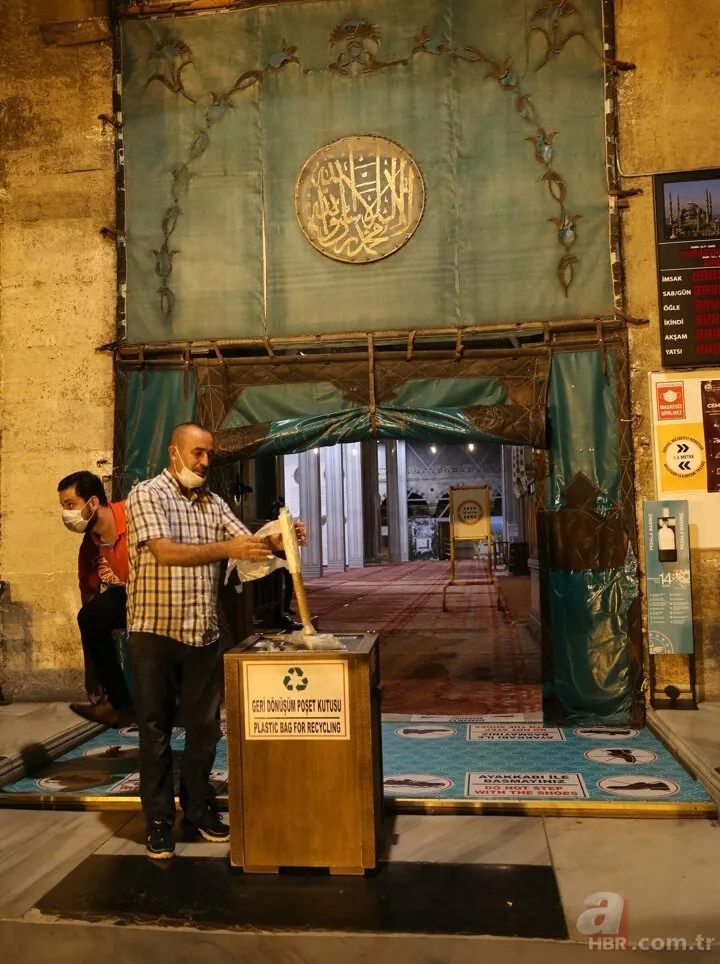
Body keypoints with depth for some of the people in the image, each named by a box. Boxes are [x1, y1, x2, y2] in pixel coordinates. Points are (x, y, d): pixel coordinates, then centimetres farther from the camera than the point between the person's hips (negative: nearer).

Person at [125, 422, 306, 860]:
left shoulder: (213, 502, 10)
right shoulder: (147, 495, -8)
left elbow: (247, 540, 2)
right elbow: (165, 551, -23)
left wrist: (278, 541, -20)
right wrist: (227, 550, -33)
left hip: (204, 632, 5)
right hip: (156, 631, -5)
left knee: (205, 726, 12)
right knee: (156, 729, 7)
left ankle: (200, 809, 29)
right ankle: (159, 820, 19)